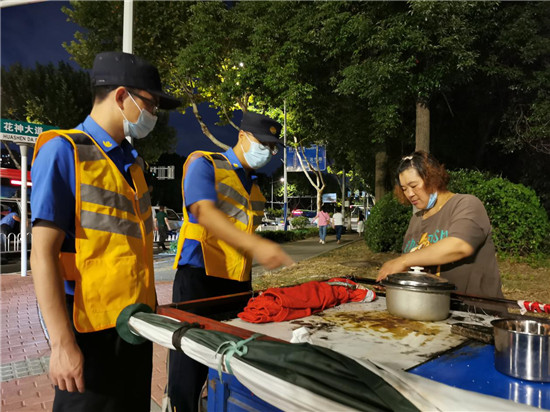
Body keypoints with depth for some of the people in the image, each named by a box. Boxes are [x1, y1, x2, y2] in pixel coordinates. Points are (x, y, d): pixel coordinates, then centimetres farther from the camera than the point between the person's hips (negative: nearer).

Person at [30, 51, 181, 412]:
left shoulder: (133, 162, 11)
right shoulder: (63, 151, -11)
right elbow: (43, 253, -15)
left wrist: (150, 306, 16)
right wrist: (62, 343, -19)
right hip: (92, 328, -7)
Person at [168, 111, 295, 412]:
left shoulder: (254, 187, 19)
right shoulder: (203, 163, -1)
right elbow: (204, 212, -18)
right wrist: (255, 245, -29)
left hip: (238, 283, 6)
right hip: (199, 277, -6)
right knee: (190, 370, 0)